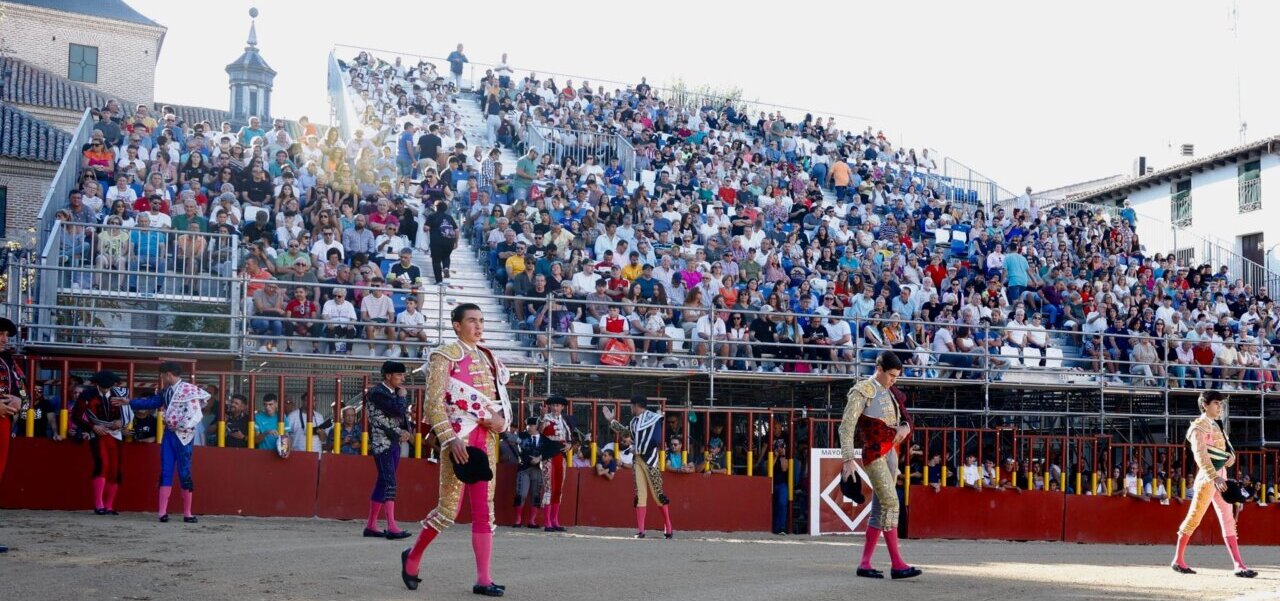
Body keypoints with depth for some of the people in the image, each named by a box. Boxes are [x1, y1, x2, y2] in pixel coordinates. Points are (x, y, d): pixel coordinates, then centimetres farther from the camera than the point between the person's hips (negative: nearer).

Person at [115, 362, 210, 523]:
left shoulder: (189, 389, -11)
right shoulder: (165, 392, 12)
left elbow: (196, 414, -15)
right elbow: (151, 402, 24)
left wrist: (182, 426, -15)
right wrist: (129, 402, 25)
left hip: (183, 435, -7)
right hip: (169, 433, 7)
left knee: (184, 473, -3)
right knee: (166, 472, 3)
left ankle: (187, 513, 4)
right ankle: (162, 512, 2)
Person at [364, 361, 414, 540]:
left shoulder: (395, 394, 16)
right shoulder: (377, 393, -11)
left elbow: (404, 416, 17)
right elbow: (399, 410, -21)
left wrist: (407, 431, -3)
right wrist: (403, 396, -3)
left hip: (394, 443, 9)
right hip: (382, 443, -9)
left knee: (382, 484, 9)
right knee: (389, 483, -15)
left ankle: (371, 525, 14)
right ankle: (392, 528, -21)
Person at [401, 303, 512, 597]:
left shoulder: (488, 358, 17)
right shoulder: (445, 355, -3)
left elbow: (501, 399, 21)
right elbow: (434, 402, -11)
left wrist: (502, 419, -2)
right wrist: (451, 439, -20)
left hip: (486, 438, 6)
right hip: (459, 437, -6)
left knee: (485, 509, 3)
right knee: (449, 508, -6)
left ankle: (483, 579, 5)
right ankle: (413, 556, 17)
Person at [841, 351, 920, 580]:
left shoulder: (890, 393, 15)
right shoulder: (863, 391, -8)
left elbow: (906, 418, 19)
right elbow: (846, 426, -13)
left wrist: (904, 427, -6)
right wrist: (848, 459, -20)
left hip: (891, 453, 8)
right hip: (874, 454, -8)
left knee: (880, 508, 6)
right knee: (890, 503, -15)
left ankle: (865, 564, 10)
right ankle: (897, 564, -15)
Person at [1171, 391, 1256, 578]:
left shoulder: (1216, 426, 18)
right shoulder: (1199, 426, -9)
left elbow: (1227, 446, 22)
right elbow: (1200, 454, -21)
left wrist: (1232, 455, -4)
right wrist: (1214, 477, -33)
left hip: (1220, 478, 9)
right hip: (1207, 478, -9)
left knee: (1228, 520, 3)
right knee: (1194, 518, -2)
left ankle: (1239, 565, 0)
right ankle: (1178, 560, 7)